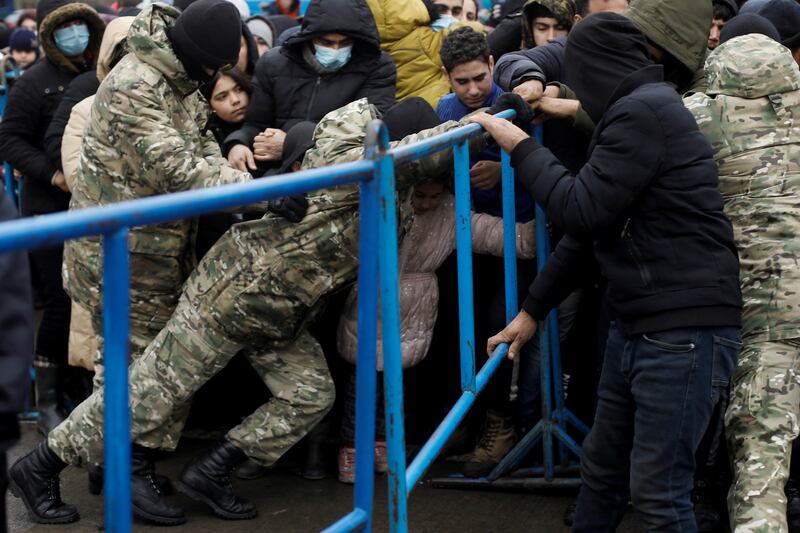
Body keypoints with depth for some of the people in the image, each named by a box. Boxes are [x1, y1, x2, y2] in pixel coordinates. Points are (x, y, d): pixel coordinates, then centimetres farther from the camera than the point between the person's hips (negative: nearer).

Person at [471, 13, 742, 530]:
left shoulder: (645, 109, -14)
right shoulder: (634, 112, 18)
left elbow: (582, 210, -18)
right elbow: (589, 227, 22)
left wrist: (522, 148, -5)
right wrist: (533, 309, 24)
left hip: (683, 331, -10)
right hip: (637, 327, 10)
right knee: (602, 470, 18)